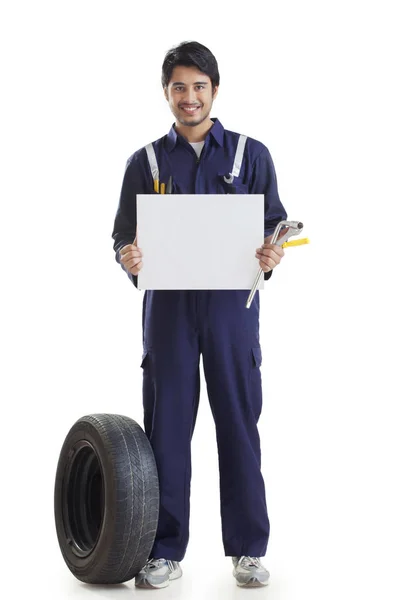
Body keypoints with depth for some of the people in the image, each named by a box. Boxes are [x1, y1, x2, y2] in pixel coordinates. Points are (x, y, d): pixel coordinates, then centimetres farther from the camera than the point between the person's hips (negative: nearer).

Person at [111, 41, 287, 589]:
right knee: (166, 426, 2)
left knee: (239, 424, 2)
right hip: (168, 304, 1)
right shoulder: (146, 162, 11)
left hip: (232, 303, -1)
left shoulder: (250, 155, 8)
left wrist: (273, 254, -16)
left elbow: (275, 224, 6)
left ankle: (248, 549, 12)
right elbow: (125, 233, 9)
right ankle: (165, 551, 11)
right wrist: (128, 257, -13)